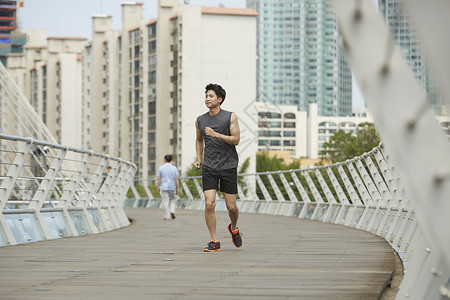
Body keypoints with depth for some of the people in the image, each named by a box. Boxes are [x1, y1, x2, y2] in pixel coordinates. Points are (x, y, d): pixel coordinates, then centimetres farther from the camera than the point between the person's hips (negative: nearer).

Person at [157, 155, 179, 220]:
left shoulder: (161, 168, -1)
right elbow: (177, 179, 0)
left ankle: (167, 216, -1)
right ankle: (172, 211, -4)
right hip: (172, 187, 1)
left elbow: (158, 179, -2)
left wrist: (158, 187, 6)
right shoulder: (174, 168, 2)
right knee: (172, 200, 18)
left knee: (165, 201, 1)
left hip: (164, 187, -1)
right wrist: (177, 188, 5)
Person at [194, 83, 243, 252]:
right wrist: (198, 159, 12)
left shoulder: (230, 117, -1)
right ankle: (214, 242, -5)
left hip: (228, 166, -2)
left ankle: (233, 228, 34)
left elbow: (236, 139, -7)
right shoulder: (200, 121, 9)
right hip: (209, 167, 2)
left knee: (231, 206, 1)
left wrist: (216, 134, -18)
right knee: (209, 204, -12)